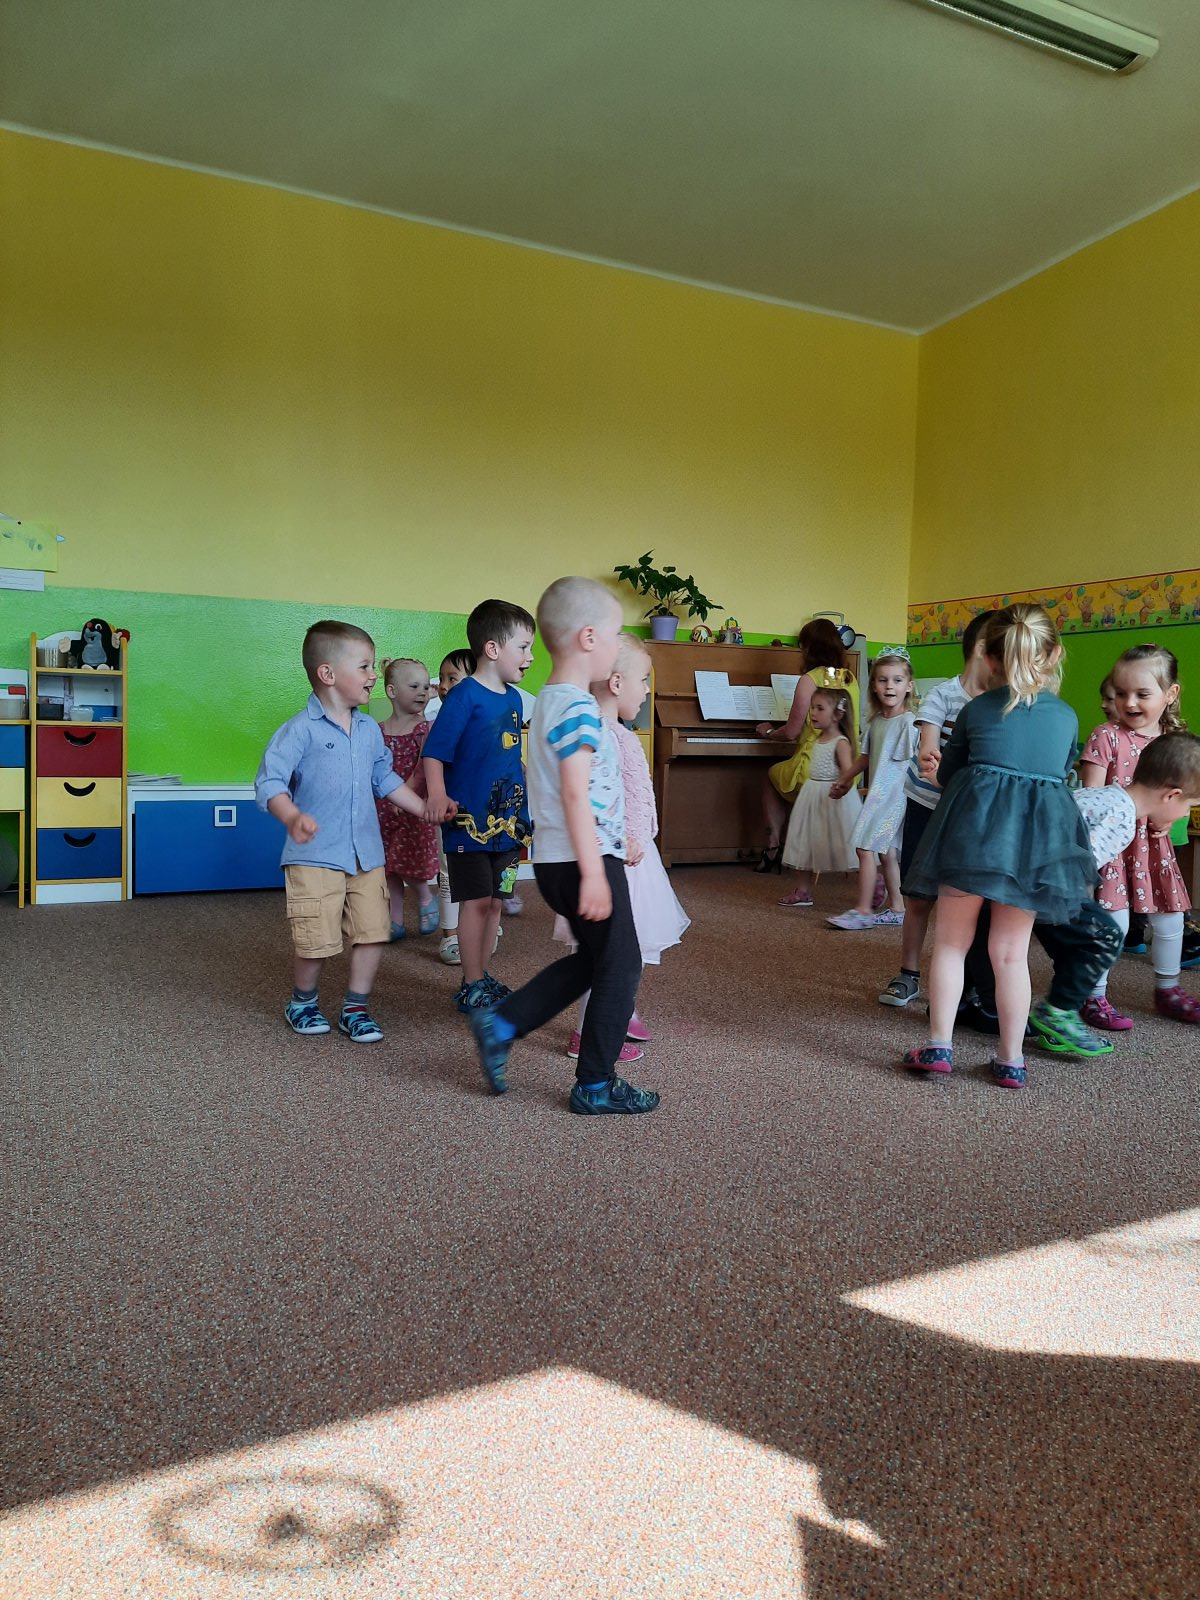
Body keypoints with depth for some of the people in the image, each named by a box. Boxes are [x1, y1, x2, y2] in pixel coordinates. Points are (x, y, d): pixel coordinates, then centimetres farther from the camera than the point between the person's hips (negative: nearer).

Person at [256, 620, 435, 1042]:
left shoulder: (370, 729, 9)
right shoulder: (301, 729, -12)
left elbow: (385, 779, 20)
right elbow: (269, 781, -19)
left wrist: (425, 810, 17)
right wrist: (292, 818, -38)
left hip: (367, 853, 6)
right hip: (315, 855, -6)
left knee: (373, 932, 4)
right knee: (317, 941, 0)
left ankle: (356, 1008, 23)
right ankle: (302, 1003, 28)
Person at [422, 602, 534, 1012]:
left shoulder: (514, 698, 10)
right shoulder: (465, 696, -12)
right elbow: (434, 752, -16)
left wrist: (528, 806, 23)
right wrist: (438, 796, -31)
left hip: (506, 821, 7)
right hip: (470, 820, -7)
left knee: (494, 901, 14)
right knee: (476, 901, -1)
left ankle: (481, 977, 27)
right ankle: (472, 988, 11)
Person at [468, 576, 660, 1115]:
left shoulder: (549, 700, 14)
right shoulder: (580, 708, -17)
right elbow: (576, 795, -24)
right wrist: (593, 874, -24)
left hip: (555, 860, 10)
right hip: (586, 859, -10)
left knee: (591, 959, 21)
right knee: (620, 966, 3)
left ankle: (499, 1023, 19)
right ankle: (596, 1086, 14)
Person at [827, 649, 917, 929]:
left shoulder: (908, 722, -13)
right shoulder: (876, 721, 10)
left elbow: (913, 765, -15)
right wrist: (846, 780, 33)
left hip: (893, 795, -8)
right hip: (877, 794, 8)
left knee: (865, 849, -9)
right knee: (886, 852, 13)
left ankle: (863, 911, -1)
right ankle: (896, 910, 23)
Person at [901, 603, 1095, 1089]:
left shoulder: (977, 709, 7)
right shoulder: (1067, 717, 13)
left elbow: (948, 771, 15)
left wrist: (937, 768, 37)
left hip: (973, 823, -2)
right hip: (1040, 831, 2)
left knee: (951, 941, 9)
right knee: (1011, 952, 9)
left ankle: (939, 1046, 9)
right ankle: (1011, 1061, 15)